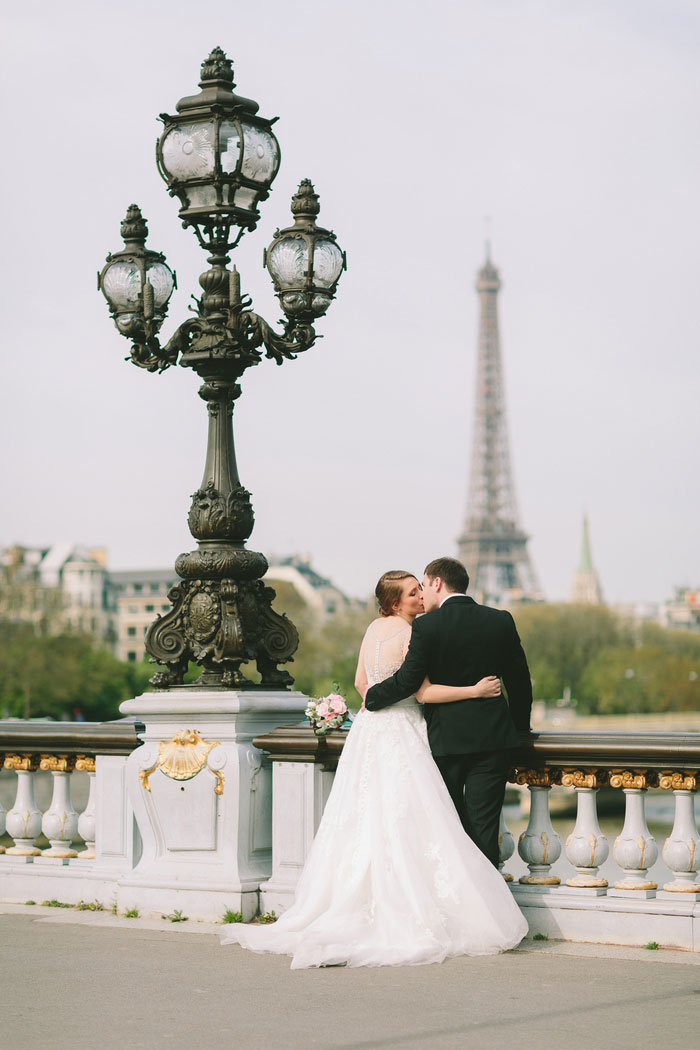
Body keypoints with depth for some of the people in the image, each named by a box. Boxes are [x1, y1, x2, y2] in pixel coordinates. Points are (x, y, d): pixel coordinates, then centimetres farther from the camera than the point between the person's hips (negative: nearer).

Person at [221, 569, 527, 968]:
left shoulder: (375, 627, 11)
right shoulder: (408, 635, -13)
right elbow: (424, 692, -16)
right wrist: (474, 690, -15)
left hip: (368, 733, 8)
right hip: (399, 739, -8)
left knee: (364, 826, 11)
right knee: (406, 828, -8)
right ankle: (413, 917, -10)